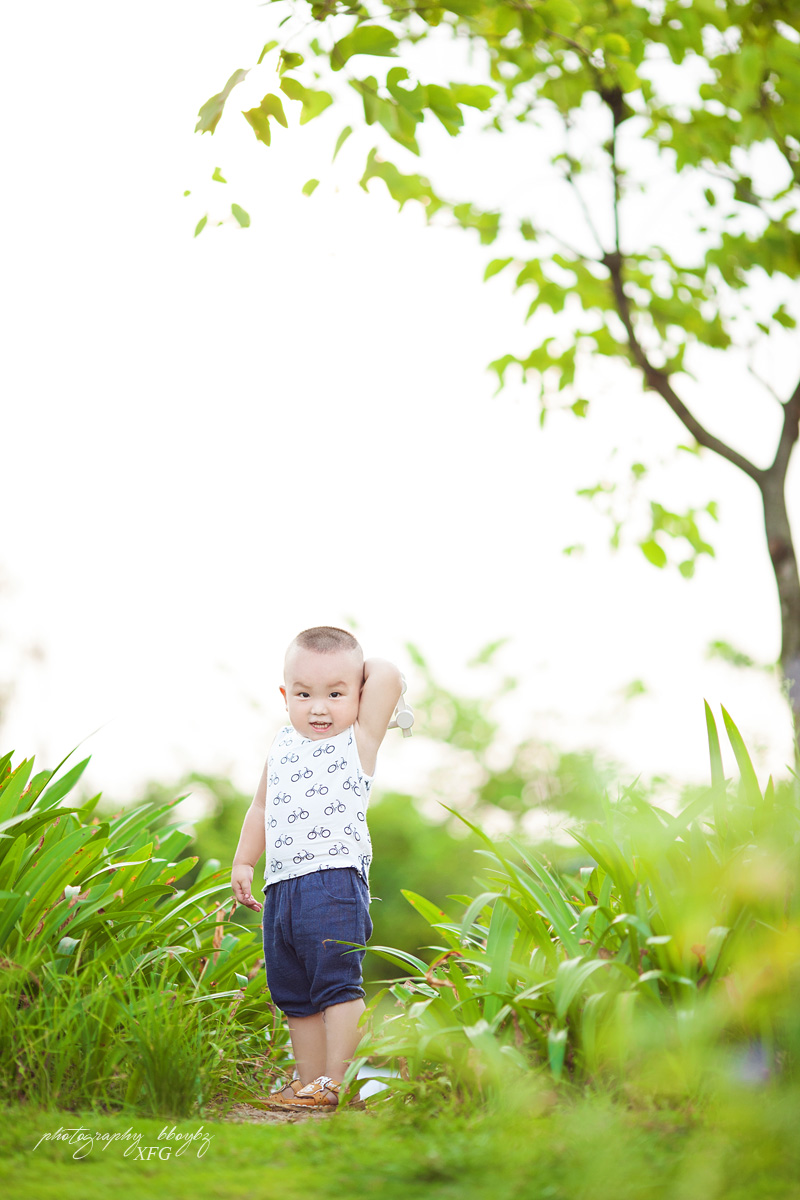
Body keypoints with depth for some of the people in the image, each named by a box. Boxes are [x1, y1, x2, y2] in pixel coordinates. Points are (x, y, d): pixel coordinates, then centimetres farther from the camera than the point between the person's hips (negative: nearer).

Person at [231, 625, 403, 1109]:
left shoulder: (359, 739, -1)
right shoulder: (283, 745, 17)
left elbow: (388, 675, -12)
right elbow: (262, 807, 28)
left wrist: (355, 673, 7)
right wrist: (244, 861, 25)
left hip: (335, 882, -7)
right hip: (281, 886, 7)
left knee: (337, 983, -10)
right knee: (293, 993, 12)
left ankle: (336, 1082, -4)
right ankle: (308, 1081, 21)